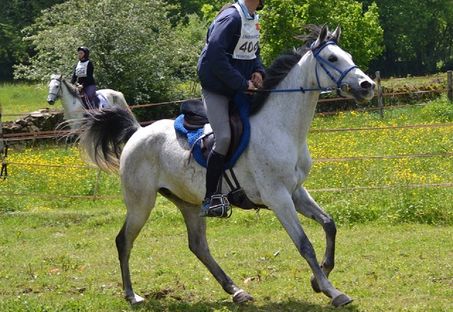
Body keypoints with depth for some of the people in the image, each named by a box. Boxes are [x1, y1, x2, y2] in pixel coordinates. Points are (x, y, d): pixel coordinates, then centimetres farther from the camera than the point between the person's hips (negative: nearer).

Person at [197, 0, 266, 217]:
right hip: (216, 89, -9)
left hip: (241, 89, 9)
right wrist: (242, 83, -24)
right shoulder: (231, 18, -20)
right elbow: (214, 56, -27)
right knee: (224, 138, -19)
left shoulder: (253, 19, 8)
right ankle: (208, 200, -14)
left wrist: (258, 72, -2)